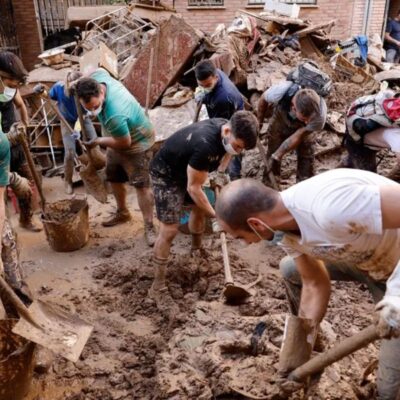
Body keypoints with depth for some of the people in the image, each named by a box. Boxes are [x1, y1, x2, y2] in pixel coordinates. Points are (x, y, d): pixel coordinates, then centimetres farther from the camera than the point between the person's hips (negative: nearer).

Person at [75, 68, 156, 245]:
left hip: (136, 143, -9)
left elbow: (125, 143, -30)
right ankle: (122, 213, 39)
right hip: (119, 139, 9)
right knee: (114, 178, 20)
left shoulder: (114, 115, -45)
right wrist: (78, 82, -3)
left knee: (141, 185, -9)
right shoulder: (98, 78, -22)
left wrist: (98, 141, -15)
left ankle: (149, 227, 0)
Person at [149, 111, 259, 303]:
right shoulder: (205, 145, -40)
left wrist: (220, 173, -1)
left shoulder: (226, 128, -15)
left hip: (186, 168, 8)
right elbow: (193, 188, -29)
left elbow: (226, 152, 13)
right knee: (169, 230, -10)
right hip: (166, 174, -8)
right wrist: (214, 215, -22)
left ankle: (196, 249, 47)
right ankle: (158, 283, 2)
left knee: (199, 208, 21)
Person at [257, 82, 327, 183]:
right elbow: (263, 99, -18)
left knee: (306, 157, -1)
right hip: (280, 118, 0)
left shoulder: (319, 115, -40)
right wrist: (259, 122, -3)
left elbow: (298, 136, -26)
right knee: (272, 151, 5)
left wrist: (277, 156, -22)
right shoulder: (280, 91, -43)